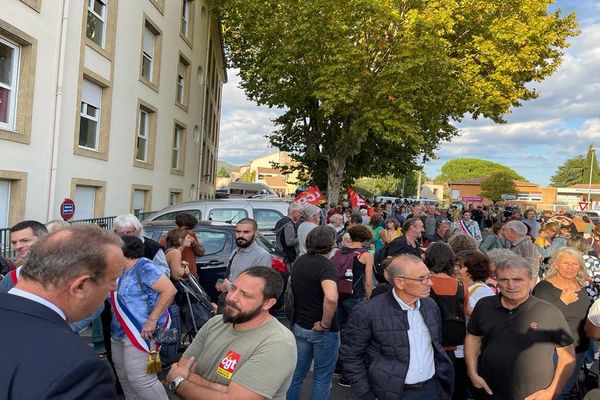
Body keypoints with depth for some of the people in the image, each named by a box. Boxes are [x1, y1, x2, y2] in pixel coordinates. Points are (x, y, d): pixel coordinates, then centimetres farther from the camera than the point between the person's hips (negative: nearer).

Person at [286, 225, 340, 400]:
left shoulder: (299, 261, 3)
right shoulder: (327, 265, -22)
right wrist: (325, 324, -24)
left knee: (296, 374, 18)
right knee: (322, 378, 12)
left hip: (298, 326, 6)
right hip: (323, 331, -6)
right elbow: (331, 298, -39)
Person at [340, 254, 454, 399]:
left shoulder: (431, 305, -1)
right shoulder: (368, 312, -20)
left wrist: (444, 378, 11)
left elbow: (437, 345, 13)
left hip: (433, 388, 5)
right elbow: (351, 355, -13)